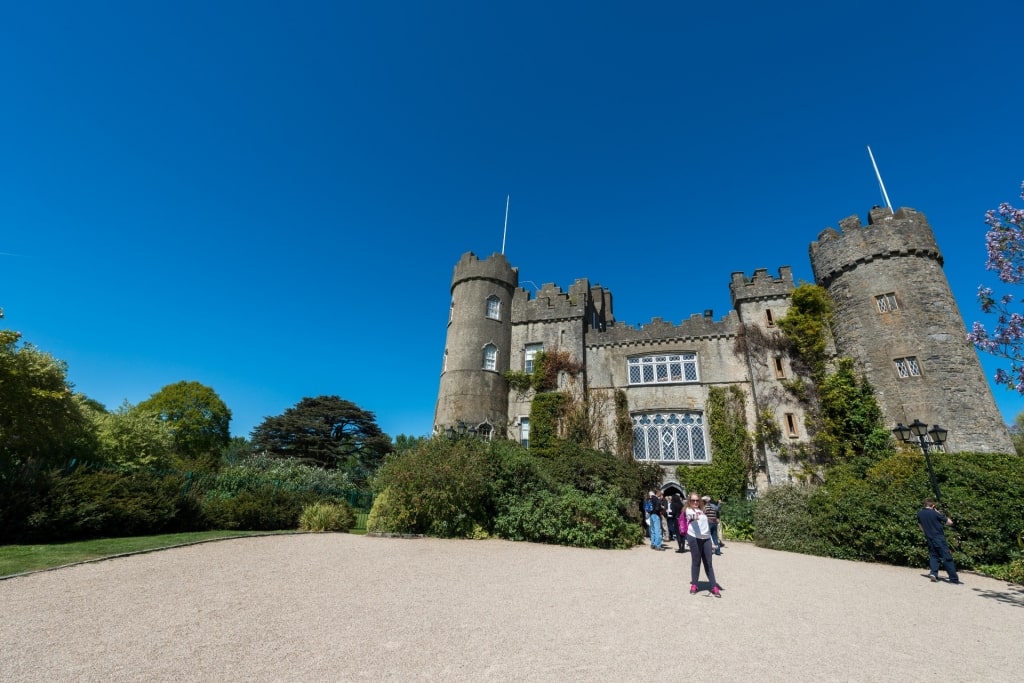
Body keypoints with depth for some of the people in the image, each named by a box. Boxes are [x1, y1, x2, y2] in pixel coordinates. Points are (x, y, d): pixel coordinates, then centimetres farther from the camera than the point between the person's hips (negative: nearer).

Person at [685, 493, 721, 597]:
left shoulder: (702, 511, 19)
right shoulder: (689, 510, -1)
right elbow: (691, 516, -28)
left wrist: (712, 541, 21)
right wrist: (694, 516, -52)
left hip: (706, 538, 5)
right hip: (694, 538, -5)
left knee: (708, 563, 6)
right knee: (696, 562, 1)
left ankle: (714, 587, 12)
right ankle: (694, 585, 14)